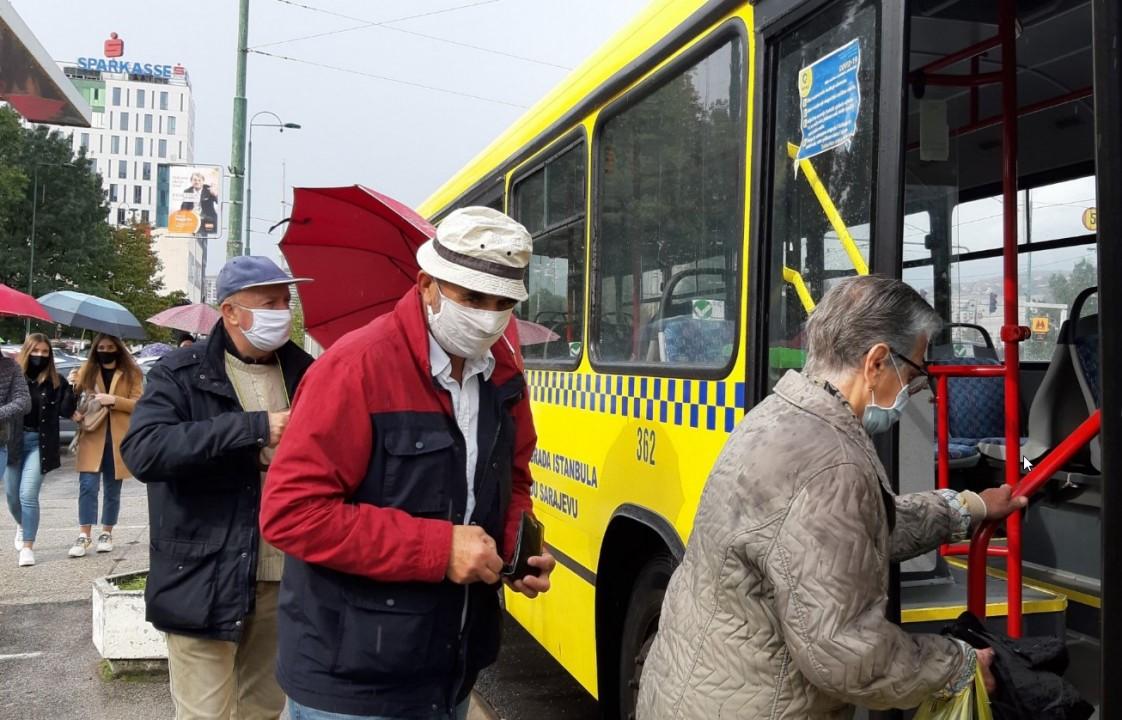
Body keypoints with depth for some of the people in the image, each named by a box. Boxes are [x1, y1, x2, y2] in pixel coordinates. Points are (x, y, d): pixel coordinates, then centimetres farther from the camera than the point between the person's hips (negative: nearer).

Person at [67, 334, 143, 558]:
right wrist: (72, 386, -12)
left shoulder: (130, 373, 5)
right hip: (92, 437, 0)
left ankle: (106, 534, 18)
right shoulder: (86, 371, 10)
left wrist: (114, 400, -18)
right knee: (88, 486, -9)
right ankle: (84, 535, -5)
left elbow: (138, 404, -3)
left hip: (118, 439, 0)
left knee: (112, 489, 8)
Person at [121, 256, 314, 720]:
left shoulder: (304, 372, 7)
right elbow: (143, 451, -22)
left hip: (284, 579, 4)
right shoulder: (181, 373, -6)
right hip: (205, 582, -4)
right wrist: (254, 427, -25)